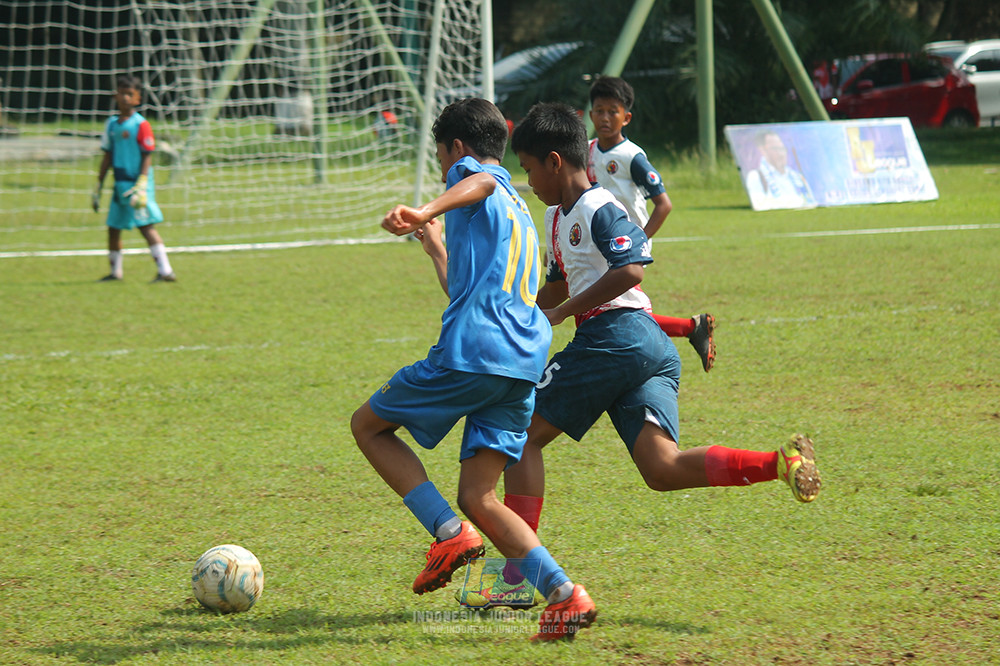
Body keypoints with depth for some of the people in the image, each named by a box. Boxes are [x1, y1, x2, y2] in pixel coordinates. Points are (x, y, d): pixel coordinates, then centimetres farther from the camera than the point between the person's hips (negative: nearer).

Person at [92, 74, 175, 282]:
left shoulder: (141, 125, -8)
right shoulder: (112, 124, 11)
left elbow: (147, 157, -10)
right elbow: (108, 157, 18)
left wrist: (141, 185, -19)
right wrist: (98, 187, 18)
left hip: (137, 184, -7)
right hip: (120, 185, 7)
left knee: (146, 226, -13)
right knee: (113, 227, 11)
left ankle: (165, 270, -14)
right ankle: (115, 271, 25)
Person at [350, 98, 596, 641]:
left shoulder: (472, 170, 8)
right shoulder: (519, 212, 33)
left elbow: (479, 183, -20)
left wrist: (426, 211, -38)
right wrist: (436, 243, 59)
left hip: (471, 352, -8)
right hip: (525, 360, 8)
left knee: (369, 425, 11)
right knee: (477, 497, 6)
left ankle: (450, 533, -7)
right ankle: (563, 595, -13)